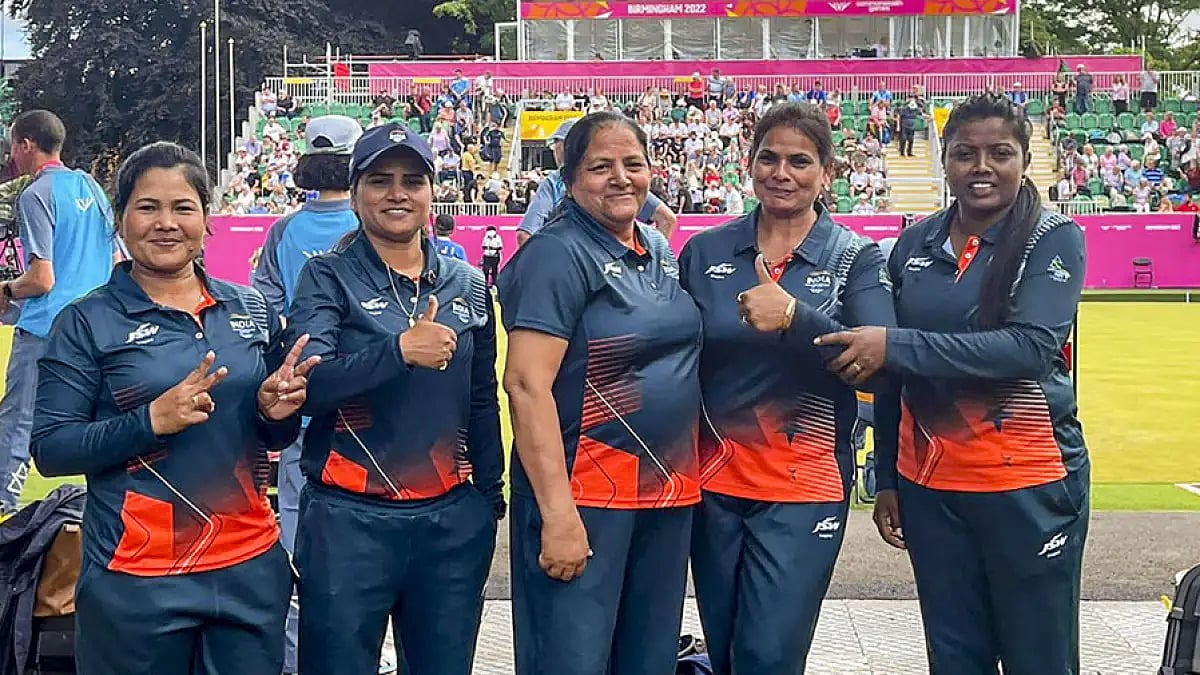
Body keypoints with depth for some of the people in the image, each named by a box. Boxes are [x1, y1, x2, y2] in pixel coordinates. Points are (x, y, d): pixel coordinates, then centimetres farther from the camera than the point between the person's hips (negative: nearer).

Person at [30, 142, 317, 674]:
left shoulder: (251, 309, 7)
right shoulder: (87, 323, -3)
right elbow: (49, 451, -7)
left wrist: (277, 412, -8)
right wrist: (152, 420, -20)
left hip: (251, 566, 3)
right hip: (135, 581, -3)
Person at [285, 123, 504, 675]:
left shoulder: (466, 284, 10)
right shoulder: (329, 277, -1)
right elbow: (305, 385, -17)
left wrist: (489, 495, 14)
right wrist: (399, 349, -27)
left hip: (453, 519, 4)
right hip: (350, 518, -3)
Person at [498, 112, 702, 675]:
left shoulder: (658, 249, 11)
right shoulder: (558, 255, -12)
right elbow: (526, 386, -19)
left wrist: (683, 474, 16)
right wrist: (558, 514, -24)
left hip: (670, 488, 8)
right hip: (586, 493, -8)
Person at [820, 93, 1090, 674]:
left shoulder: (1055, 239, -5)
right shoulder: (915, 244, 7)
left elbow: (1032, 347, -21)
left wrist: (895, 345, -26)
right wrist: (887, 480, 11)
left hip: (1025, 481, -4)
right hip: (928, 482, 4)